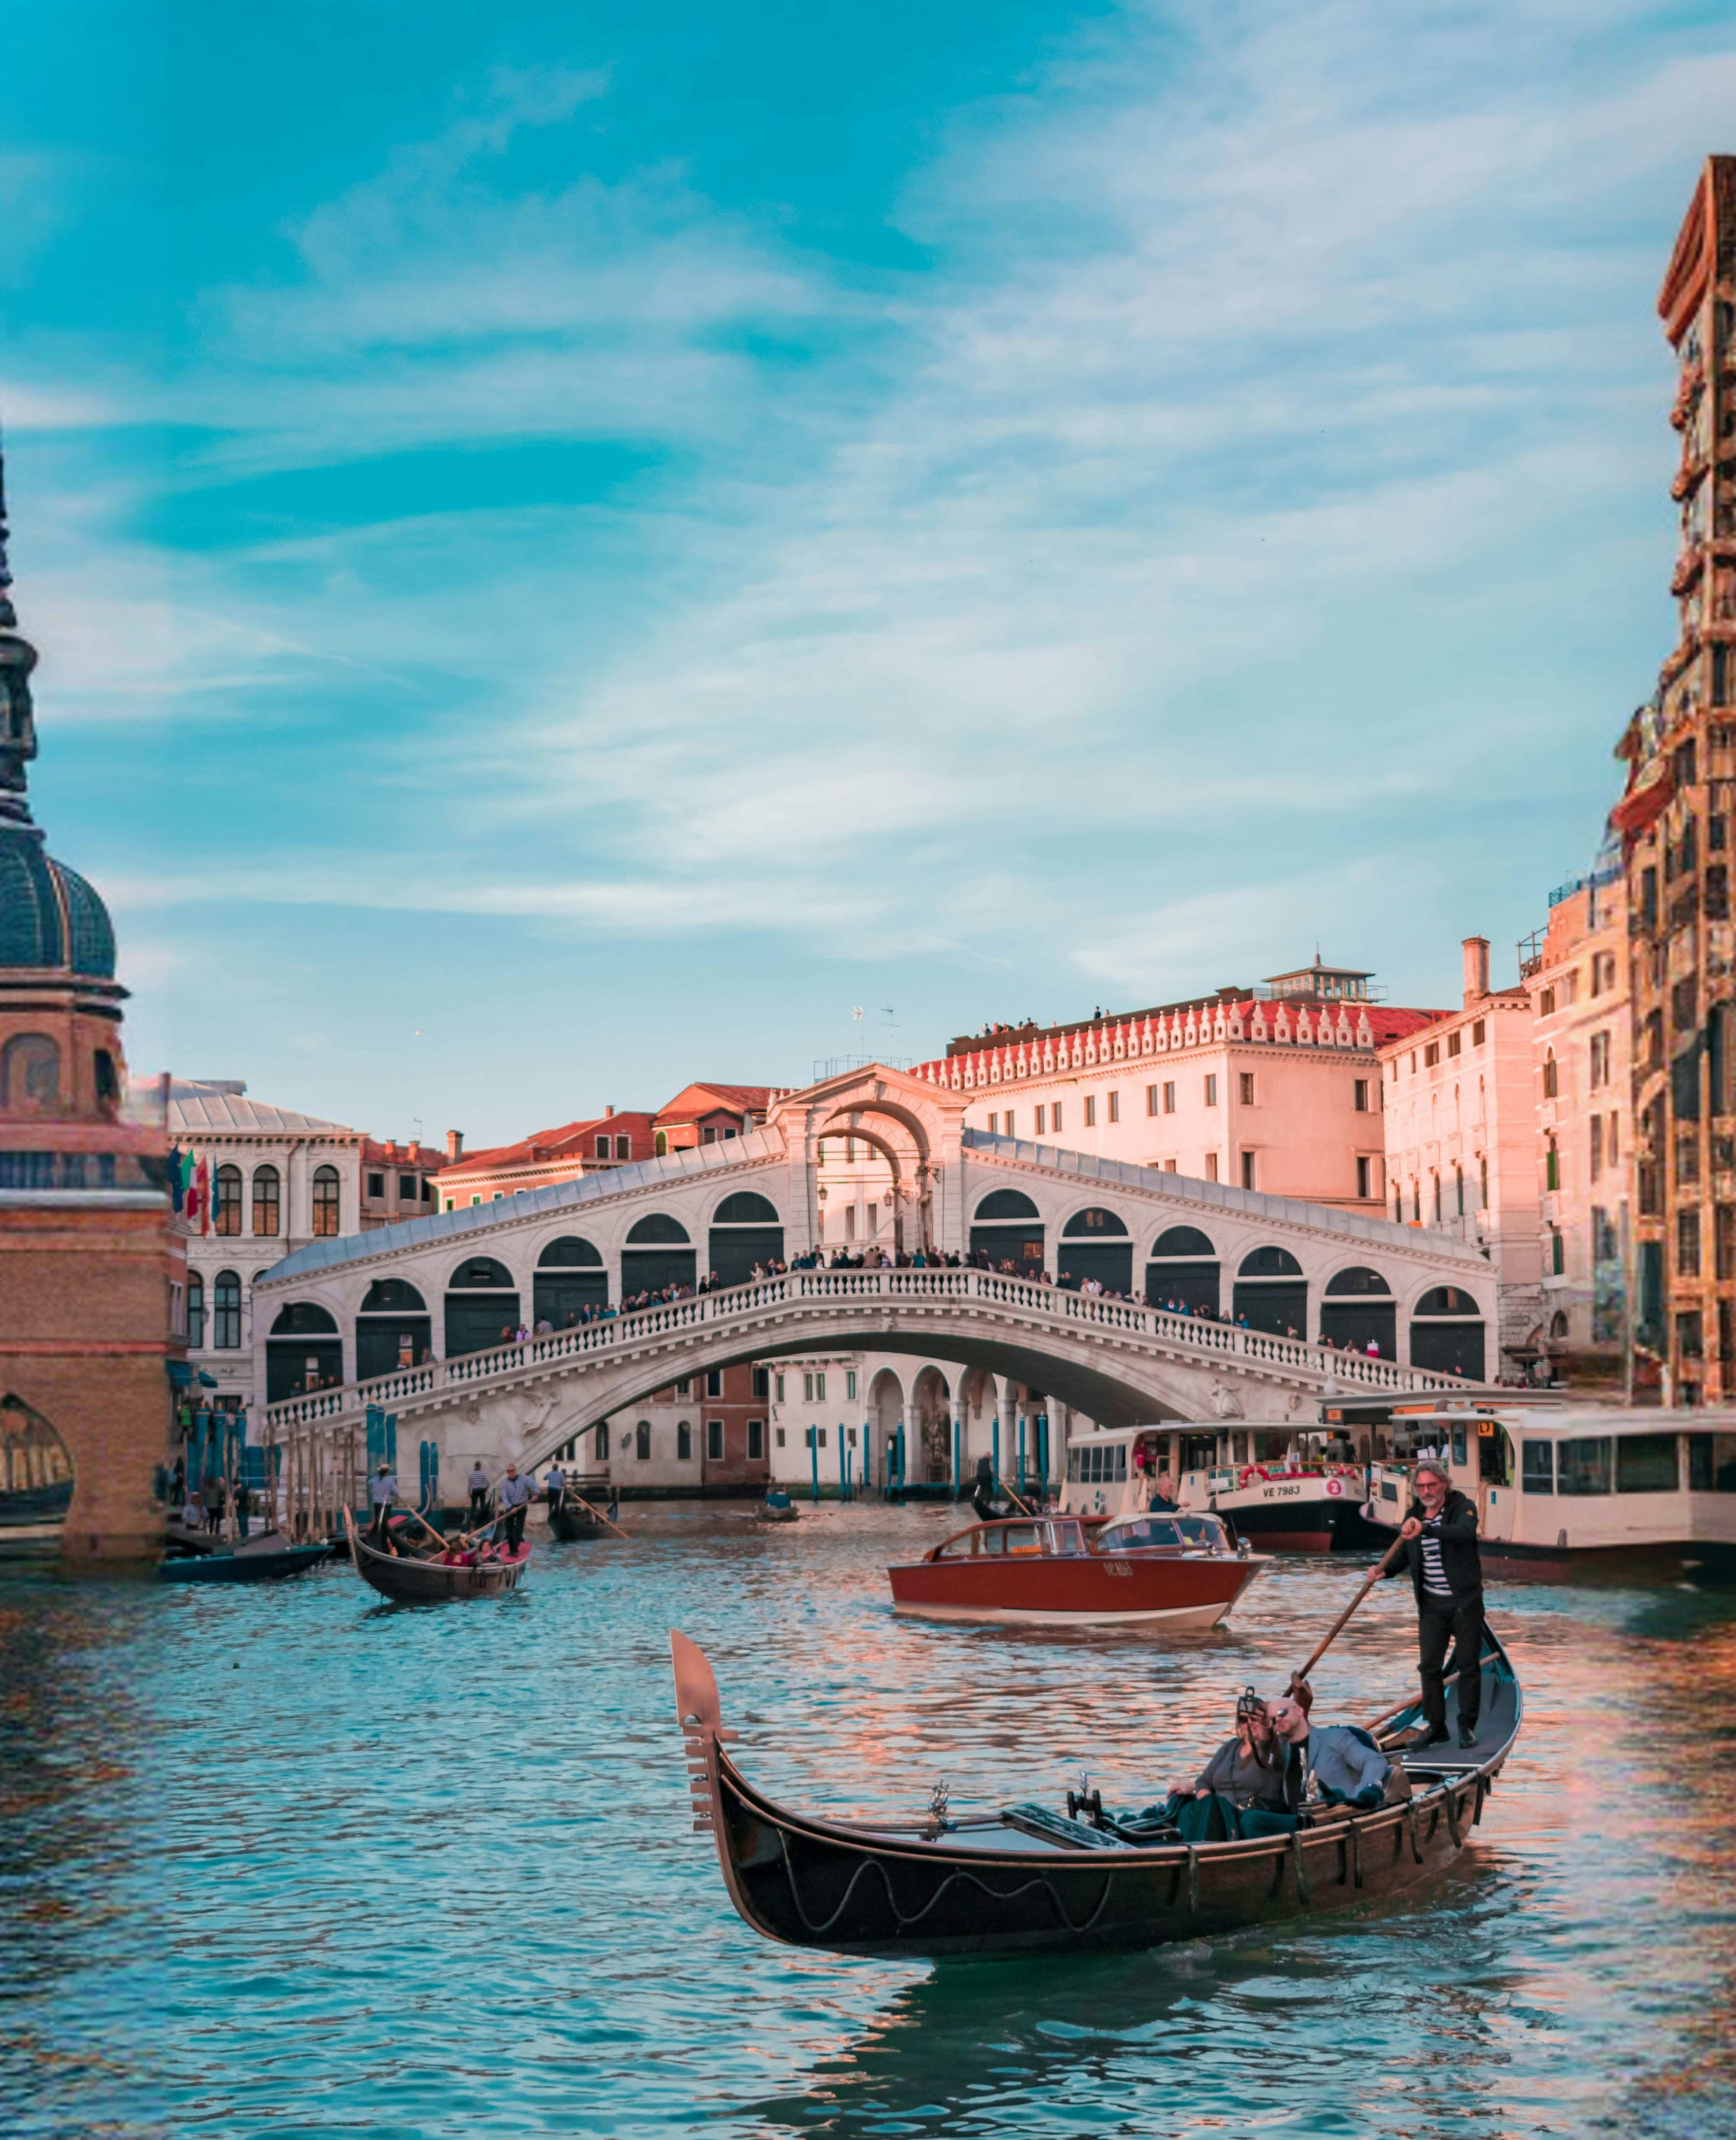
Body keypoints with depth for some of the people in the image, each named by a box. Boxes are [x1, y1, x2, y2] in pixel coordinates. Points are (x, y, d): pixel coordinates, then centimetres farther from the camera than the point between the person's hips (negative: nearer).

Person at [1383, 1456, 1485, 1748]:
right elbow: (1404, 1555, 15)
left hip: (1465, 1600, -4)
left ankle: (1467, 1727, 11)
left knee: (1469, 1664, 2)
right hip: (1432, 1603, 4)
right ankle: (1436, 1727, 9)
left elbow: (1464, 1533, -32)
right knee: (1429, 1666, 2)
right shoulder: (1414, 1516, 7)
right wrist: (1384, 1572, -5)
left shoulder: (1463, 1508, -9)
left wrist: (1426, 1529, -44)